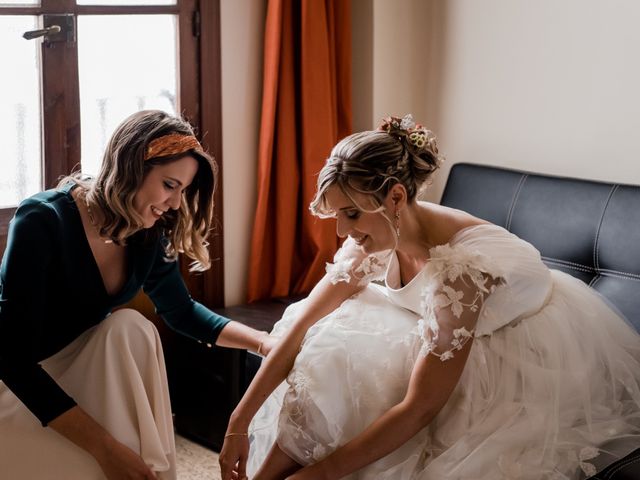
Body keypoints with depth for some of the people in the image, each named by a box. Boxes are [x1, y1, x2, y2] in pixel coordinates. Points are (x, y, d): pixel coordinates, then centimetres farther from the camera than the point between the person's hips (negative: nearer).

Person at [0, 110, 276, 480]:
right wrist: (106, 447, -37)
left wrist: (265, 342, -7)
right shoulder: (43, 221, -27)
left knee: (128, 326, -24)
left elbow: (182, 312, 10)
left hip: (77, 372, 6)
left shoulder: (148, 236, -8)